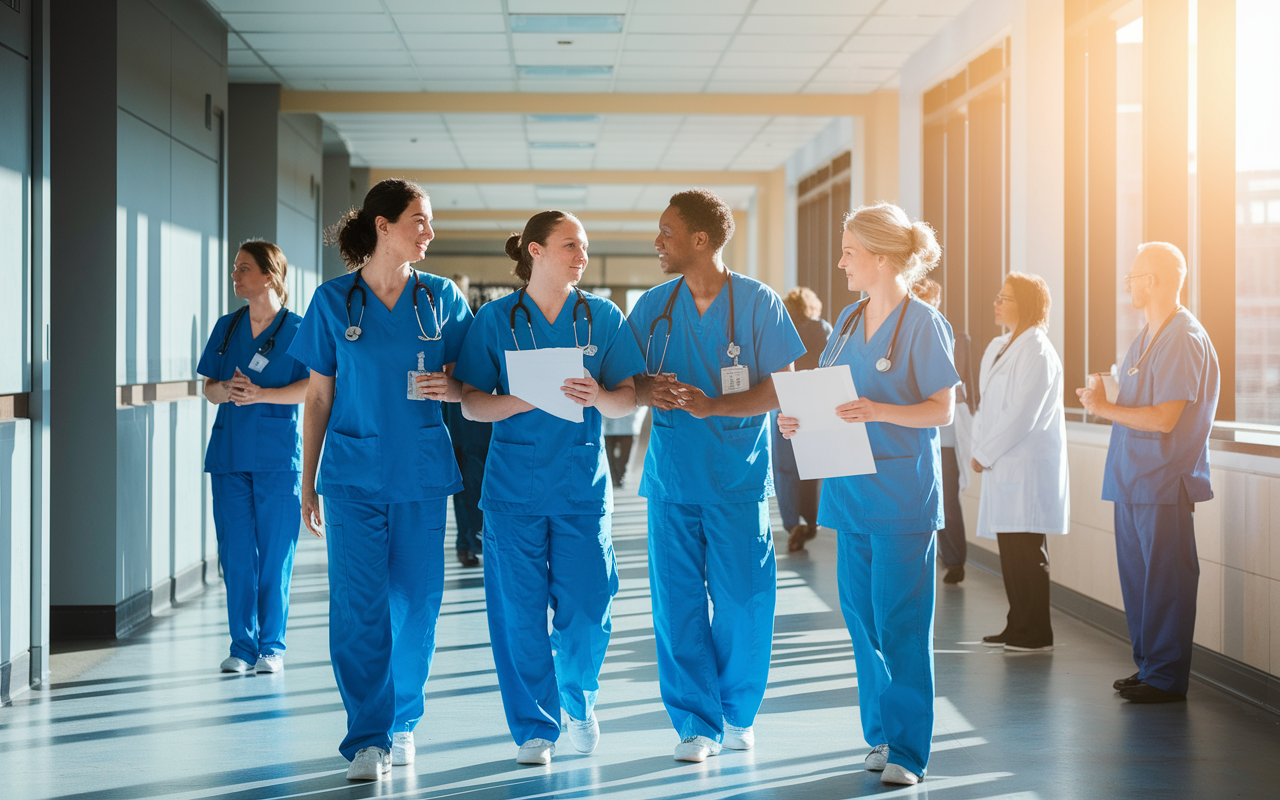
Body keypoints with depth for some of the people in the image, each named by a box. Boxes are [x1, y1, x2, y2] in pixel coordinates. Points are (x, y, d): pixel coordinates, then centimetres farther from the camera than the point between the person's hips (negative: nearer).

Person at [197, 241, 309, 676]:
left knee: (275, 554, -1)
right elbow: (209, 389, 14)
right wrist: (226, 390, -8)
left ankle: (271, 646, 9)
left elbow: (311, 388, -8)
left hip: (277, 454, -4)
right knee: (235, 553, 4)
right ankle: (242, 645, 13)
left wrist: (260, 394, -19)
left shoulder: (295, 328, -1)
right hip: (229, 452, 4)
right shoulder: (227, 327, 13)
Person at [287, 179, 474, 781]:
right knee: (359, 604, -7)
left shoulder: (440, 297, 5)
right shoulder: (334, 300, 2)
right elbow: (318, 399, 6)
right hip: (354, 472, -1)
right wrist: (307, 485, 5)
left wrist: (449, 386, -13)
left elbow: (468, 386, 11)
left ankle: (402, 723, 22)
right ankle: (367, 739, -2)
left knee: (415, 601, 5)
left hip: (421, 471, 2)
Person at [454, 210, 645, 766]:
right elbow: (471, 403, 0)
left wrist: (598, 397, -18)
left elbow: (630, 397, 3)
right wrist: (522, 400, -17)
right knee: (520, 610, 0)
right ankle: (534, 728, 15)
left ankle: (579, 700, 27)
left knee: (585, 609, -3)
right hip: (514, 480, -1)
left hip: (582, 480, 1)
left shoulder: (602, 317, 6)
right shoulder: (496, 319, 3)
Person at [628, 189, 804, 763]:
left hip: (739, 478, -3)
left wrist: (714, 405, -19)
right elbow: (625, 382, 12)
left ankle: (738, 714, 21)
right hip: (672, 477, 3)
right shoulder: (654, 305, 8)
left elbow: (782, 389, -6)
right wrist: (649, 390, -11)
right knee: (677, 604, 0)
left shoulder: (758, 302, -3)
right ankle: (695, 724, 8)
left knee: (742, 602, 2)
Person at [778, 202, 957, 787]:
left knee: (900, 623, -5)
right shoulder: (848, 320, 12)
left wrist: (878, 411, -25)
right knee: (862, 617, 10)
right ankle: (882, 732, 21)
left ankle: (906, 752, 1)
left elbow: (942, 409, -11)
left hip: (903, 491, -7)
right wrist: (799, 420, -1)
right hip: (850, 489, 7)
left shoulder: (923, 323, -8)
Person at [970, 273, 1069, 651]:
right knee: (1010, 549, 10)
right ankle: (1018, 627, 18)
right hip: (1003, 464, 8)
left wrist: (984, 454, -11)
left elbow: (1021, 416, -17)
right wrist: (979, 448, 4)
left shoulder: (1037, 352, -12)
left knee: (1026, 551, -5)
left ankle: (1036, 633, 2)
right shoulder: (997, 348, 15)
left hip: (1029, 466, -8)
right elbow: (986, 406, 18)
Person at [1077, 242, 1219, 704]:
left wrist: (1104, 408, -12)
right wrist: (1101, 399, 4)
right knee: (1137, 579, 14)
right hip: (1133, 481, 9)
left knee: (1165, 583, -3)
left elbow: (1163, 419, -21)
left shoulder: (1184, 340, -15)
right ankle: (1148, 666, 23)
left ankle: (1166, 678, 4)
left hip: (1164, 484, -9)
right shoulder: (1147, 338, 16)